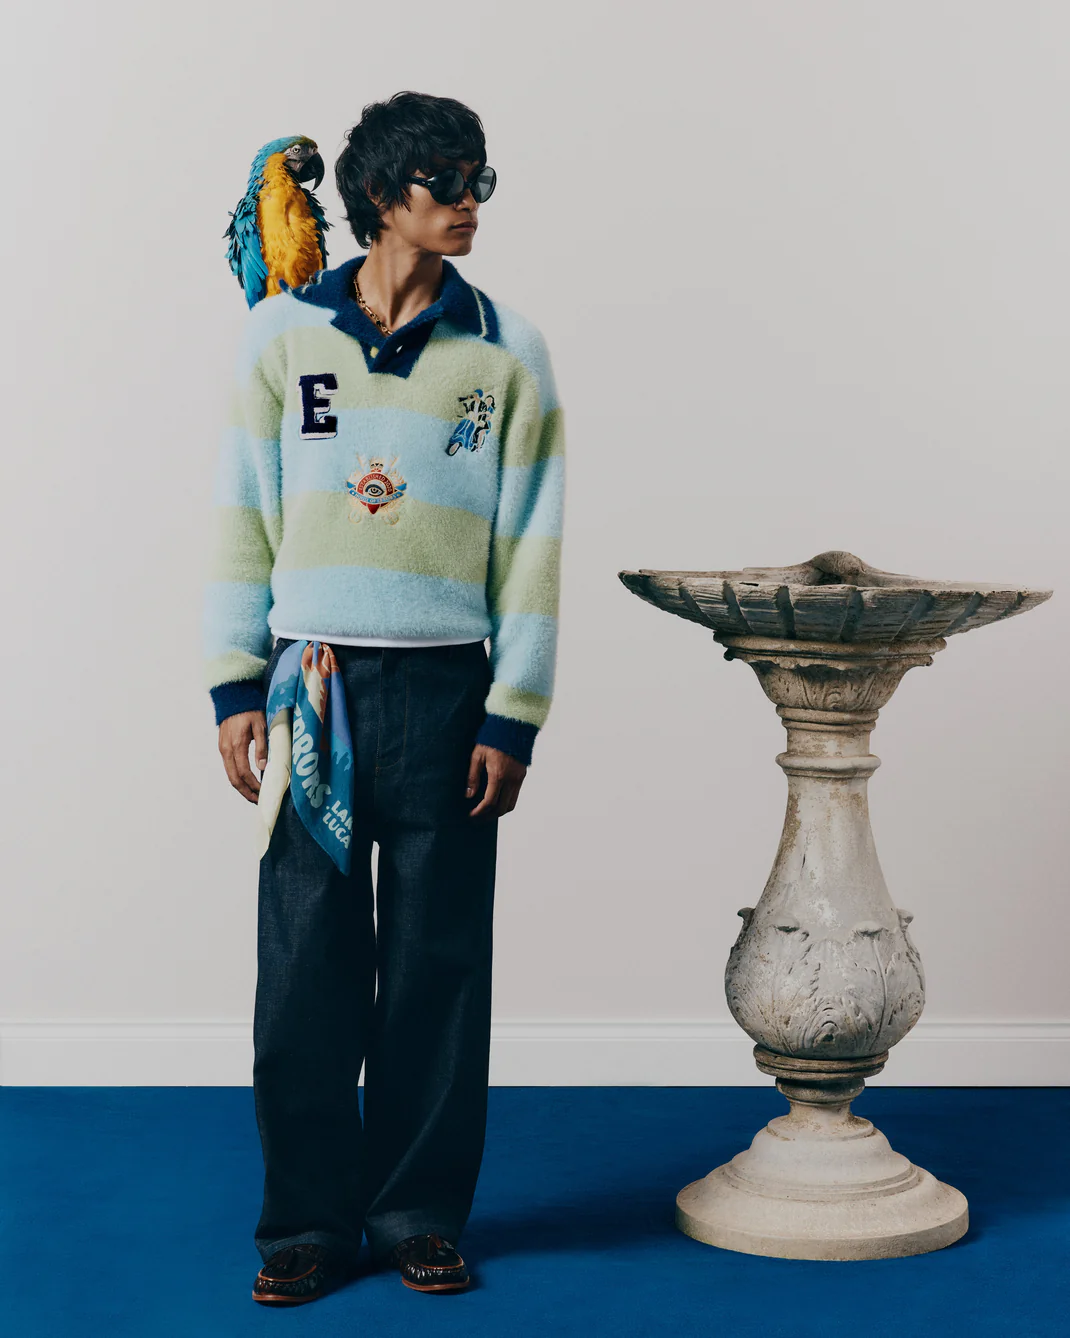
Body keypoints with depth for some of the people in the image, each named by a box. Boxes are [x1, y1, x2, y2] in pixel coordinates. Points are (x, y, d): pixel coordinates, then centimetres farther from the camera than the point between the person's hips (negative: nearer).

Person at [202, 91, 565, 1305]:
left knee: (437, 963, 5)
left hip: (445, 690, 0)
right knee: (305, 963, 2)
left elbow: (532, 544, 3)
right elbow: (242, 516, 7)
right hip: (312, 680, 0)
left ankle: (421, 1212, 19)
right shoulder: (281, 333, 5)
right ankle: (310, 1217, 15)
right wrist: (235, 688, 1)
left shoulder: (506, 352, 4)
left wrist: (513, 719, -2)